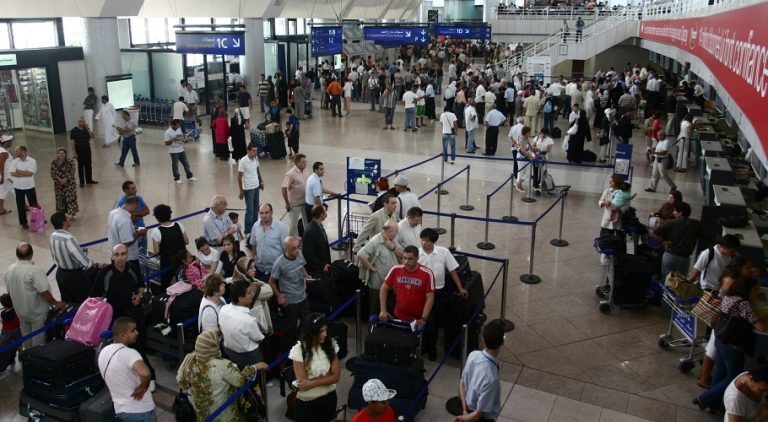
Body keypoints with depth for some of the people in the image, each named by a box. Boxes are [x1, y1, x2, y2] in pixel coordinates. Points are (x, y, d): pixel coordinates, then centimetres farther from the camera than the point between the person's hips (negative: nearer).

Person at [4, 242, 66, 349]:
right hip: (38, 312, -6)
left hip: (20, 311, 6)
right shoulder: (35, 270, -27)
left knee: (26, 339, 23)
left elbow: (9, 292, 6)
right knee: (39, 341, 10)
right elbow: (44, 293, -26)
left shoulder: (9, 270, -6)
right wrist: (56, 303, -11)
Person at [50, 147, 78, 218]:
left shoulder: (70, 162, -3)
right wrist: (59, 179, -17)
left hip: (69, 183, -3)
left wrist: (65, 179, -20)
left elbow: (72, 172, -9)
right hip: (58, 184, 3)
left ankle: (73, 213, 5)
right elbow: (53, 173, -2)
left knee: (71, 198, -3)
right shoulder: (54, 163, 4)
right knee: (60, 199, 7)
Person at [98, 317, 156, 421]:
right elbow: (145, 373, -44)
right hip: (140, 410, -8)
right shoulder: (129, 353, -25)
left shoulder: (103, 352, 3)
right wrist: (143, 387, -24)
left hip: (121, 409, 8)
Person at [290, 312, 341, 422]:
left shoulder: (331, 344, -8)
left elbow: (336, 376, -9)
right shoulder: (299, 350, -19)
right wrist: (326, 378, -11)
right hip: (307, 402, -3)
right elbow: (303, 383, -18)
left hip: (329, 398, 3)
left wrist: (311, 383, -18)